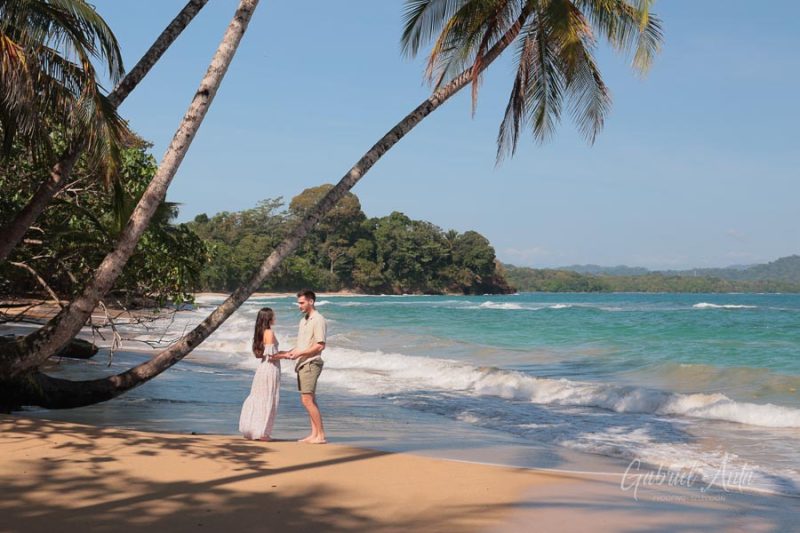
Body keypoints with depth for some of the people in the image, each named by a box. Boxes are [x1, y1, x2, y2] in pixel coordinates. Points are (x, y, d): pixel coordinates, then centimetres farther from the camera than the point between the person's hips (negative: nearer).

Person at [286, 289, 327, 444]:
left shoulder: (318, 320, -12)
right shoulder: (303, 320, 18)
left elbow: (320, 345, -19)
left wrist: (300, 353, -19)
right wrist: (290, 352, 7)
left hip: (311, 364, -10)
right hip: (303, 364, 10)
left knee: (307, 400, -13)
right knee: (309, 400, 9)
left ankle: (320, 435, -10)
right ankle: (314, 434, 12)